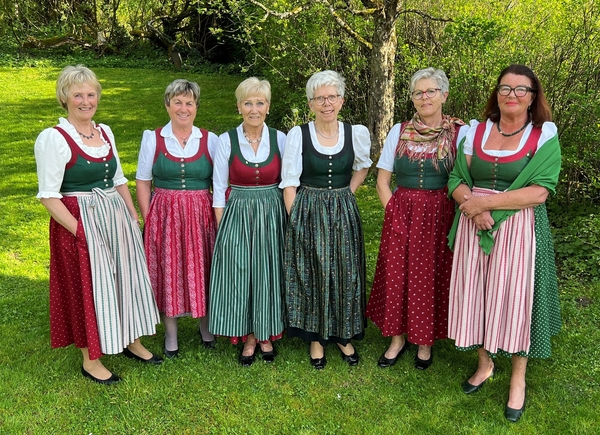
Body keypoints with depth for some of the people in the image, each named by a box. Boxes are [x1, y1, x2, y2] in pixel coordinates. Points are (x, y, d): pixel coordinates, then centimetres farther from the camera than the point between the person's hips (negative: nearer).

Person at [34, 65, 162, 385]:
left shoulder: (105, 132, 8)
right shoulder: (53, 138, -13)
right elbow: (49, 196, -15)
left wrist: (134, 217, 9)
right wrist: (80, 231, -19)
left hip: (117, 218, 7)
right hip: (82, 225, -6)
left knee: (128, 280, 14)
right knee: (88, 288, 4)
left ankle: (132, 343, 35)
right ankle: (90, 361, 24)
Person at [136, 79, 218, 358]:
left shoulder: (210, 140, 3)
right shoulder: (152, 139, 2)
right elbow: (142, 182, 4)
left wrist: (219, 218, -3)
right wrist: (148, 219, -3)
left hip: (201, 216, 1)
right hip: (164, 216, 0)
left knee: (202, 271, 8)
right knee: (168, 273, 7)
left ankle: (206, 327, 31)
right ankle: (171, 334, 25)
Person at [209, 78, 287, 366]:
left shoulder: (280, 139, 0)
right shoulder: (226, 140, -4)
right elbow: (219, 189, -1)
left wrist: (288, 221, 2)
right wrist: (221, 228, -5)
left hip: (272, 216, 1)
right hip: (237, 216, -1)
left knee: (268, 276, 8)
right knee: (240, 276, 4)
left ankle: (266, 335, 28)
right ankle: (248, 338, 23)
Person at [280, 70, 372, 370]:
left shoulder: (357, 133, -2)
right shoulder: (297, 134, -7)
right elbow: (289, 183, -5)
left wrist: (346, 196, 7)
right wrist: (295, 221, -10)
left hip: (344, 214, 2)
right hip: (307, 214, -2)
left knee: (345, 275, 10)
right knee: (311, 275, 7)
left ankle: (344, 335, 30)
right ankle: (316, 338, 24)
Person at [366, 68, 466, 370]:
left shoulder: (459, 133, -2)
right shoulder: (399, 132, 5)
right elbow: (382, 180, 7)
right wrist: (394, 212, -3)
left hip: (439, 218, -2)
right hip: (401, 217, 2)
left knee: (431, 279, 5)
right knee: (396, 276, 6)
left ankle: (425, 341, 25)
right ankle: (398, 339, 25)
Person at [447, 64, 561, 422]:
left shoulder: (544, 135, -4)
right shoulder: (476, 131, 6)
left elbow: (539, 192, -14)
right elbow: (457, 180, 3)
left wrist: (485, 202, -17)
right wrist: (472, 205, -17)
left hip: (519, 230, -3)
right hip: (475, 228, 3)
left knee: (515, 298, 4)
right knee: (478, 294, 10)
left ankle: (518, 379, 24)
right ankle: (485, 364, 33)